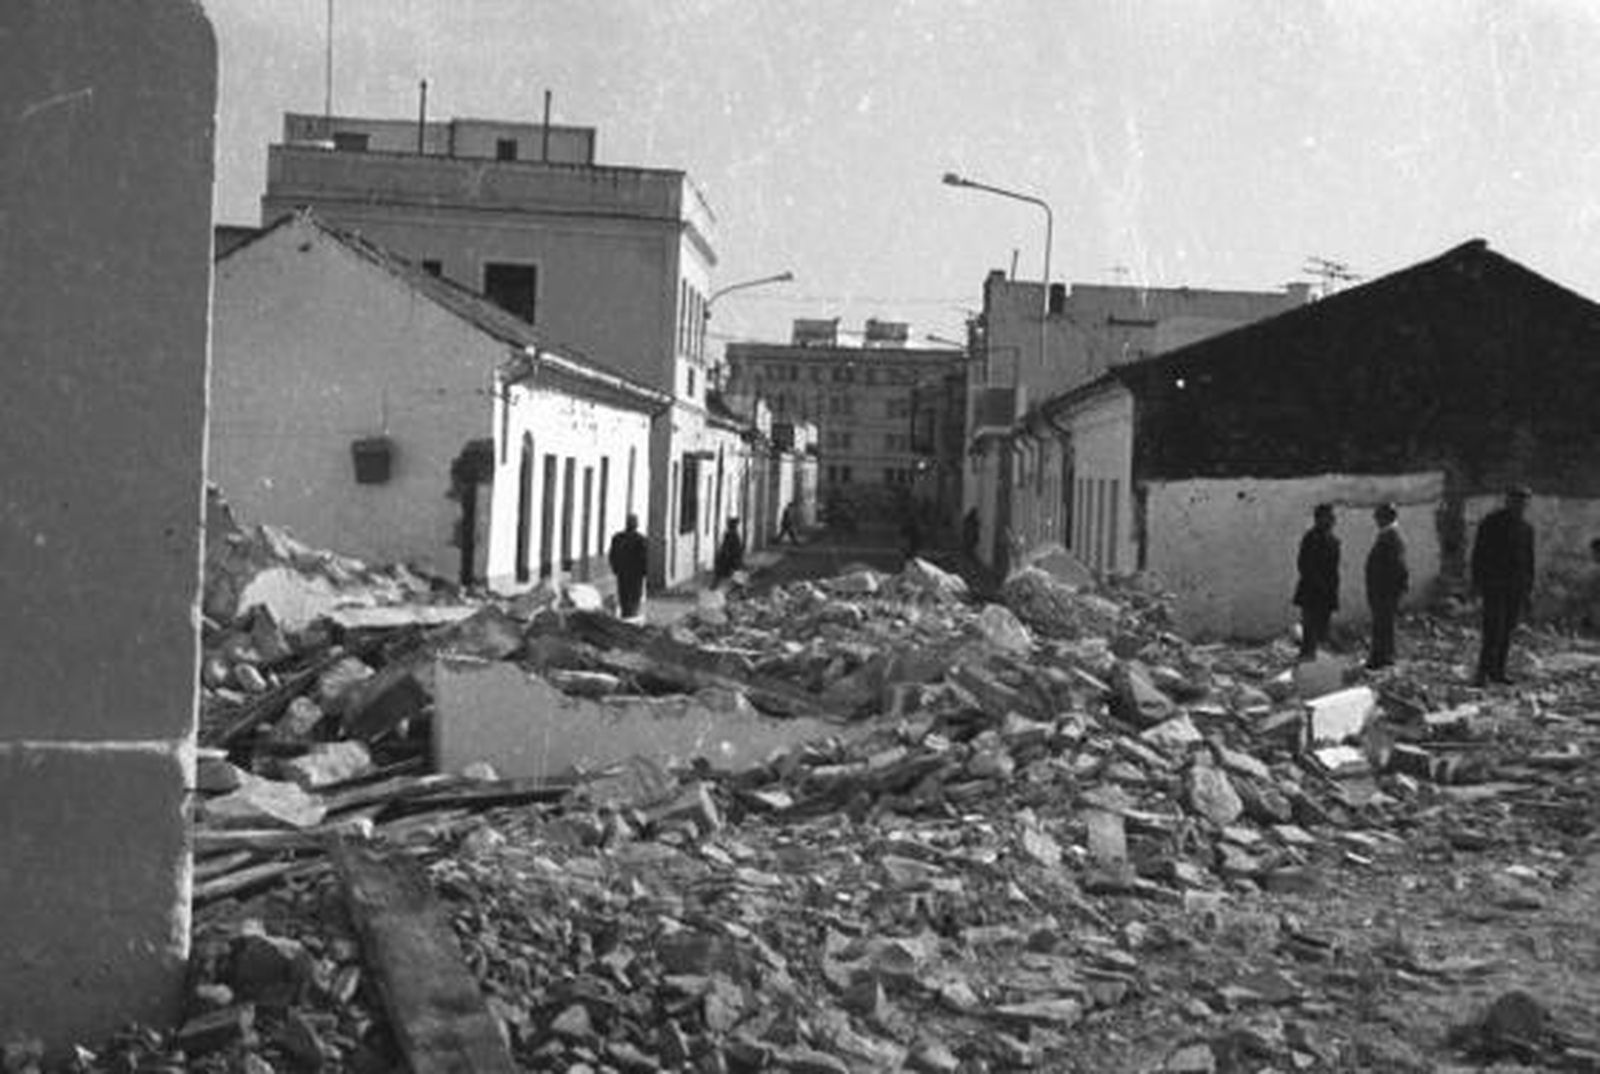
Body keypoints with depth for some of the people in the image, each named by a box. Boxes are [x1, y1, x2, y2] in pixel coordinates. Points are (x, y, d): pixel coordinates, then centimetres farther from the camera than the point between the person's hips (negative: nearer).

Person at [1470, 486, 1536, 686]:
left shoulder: (1526, 528, 11)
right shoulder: (1491, 523, -3)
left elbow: (1529, 559, 17)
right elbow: (1478, 554, -4)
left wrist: (1529, 587, 12)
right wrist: (1477, 582, -9)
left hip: (1516, 586, 5)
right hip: (1494, 585, -5)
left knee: (1507, 629, 5)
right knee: (1494, 629, -12)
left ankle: (1498, 671, 11)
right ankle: (1483, 673, -11)